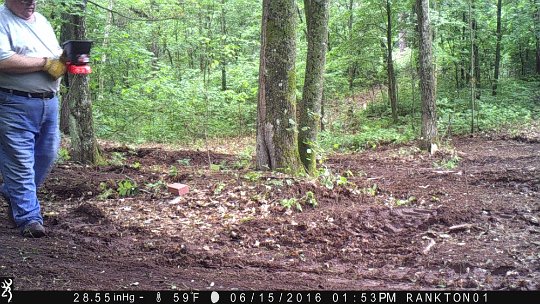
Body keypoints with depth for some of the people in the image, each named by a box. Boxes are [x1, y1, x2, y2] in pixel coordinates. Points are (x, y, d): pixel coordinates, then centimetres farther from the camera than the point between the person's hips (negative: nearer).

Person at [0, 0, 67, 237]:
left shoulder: (42, 21, 17)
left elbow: (57, 56, 23)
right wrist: (46, 63, -16)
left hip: (50, 102, 8)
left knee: (47, 155, 15)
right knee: (20, 162, -4)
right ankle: (28, 216, 4)